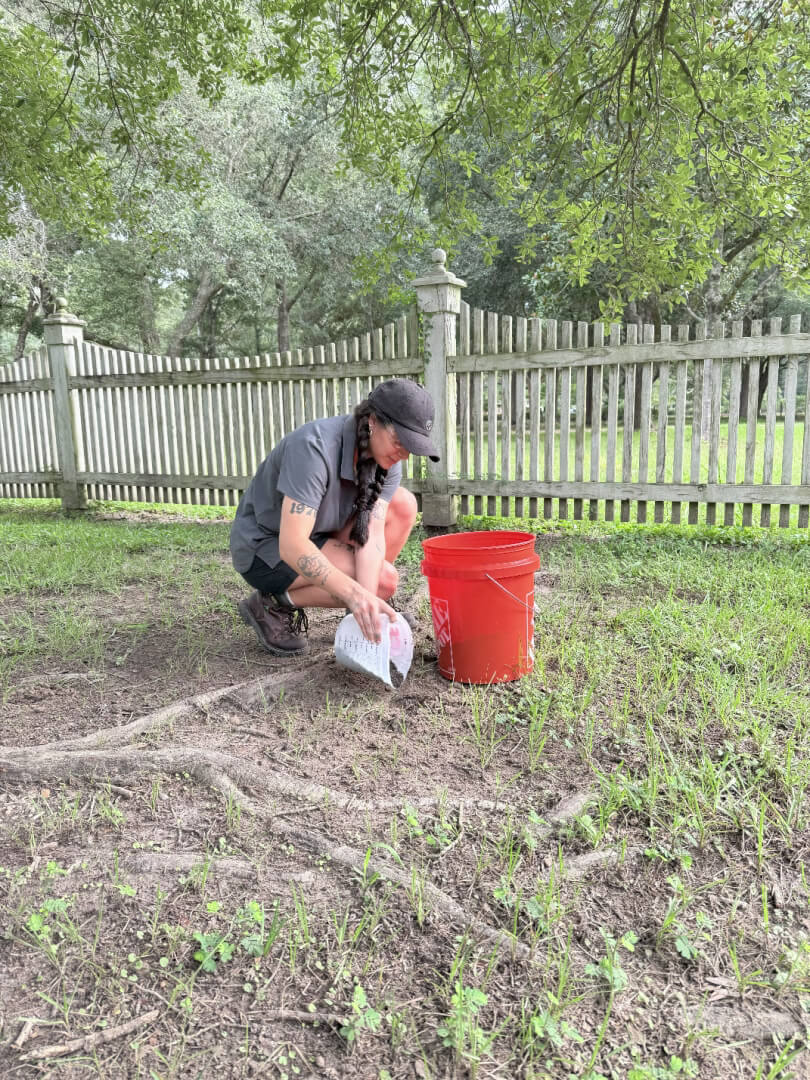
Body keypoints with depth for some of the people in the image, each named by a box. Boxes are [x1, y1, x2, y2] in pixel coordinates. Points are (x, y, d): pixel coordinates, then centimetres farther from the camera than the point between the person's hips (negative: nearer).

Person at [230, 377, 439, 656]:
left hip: (318, 533, 7)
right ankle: (273, 604, -6)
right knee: (385, 580, -20)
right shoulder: (313, 447, -33)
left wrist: (368, 599, -33)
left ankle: (372, 609, 3)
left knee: (404, 504, -9)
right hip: (266, 547, -7)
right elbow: (292, 547, -38)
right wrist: (356, 594, -48)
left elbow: (372, 533, -18)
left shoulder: (387, 457, -11)